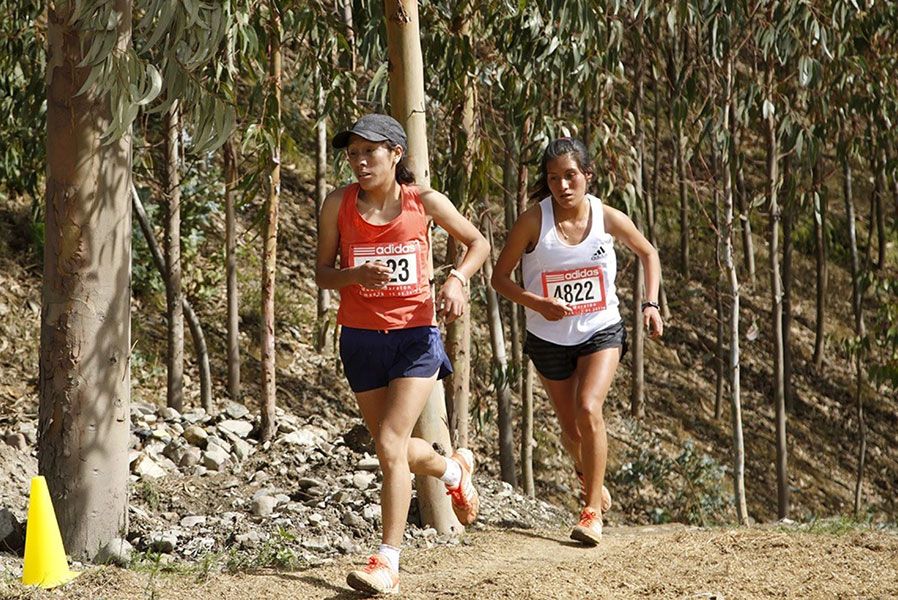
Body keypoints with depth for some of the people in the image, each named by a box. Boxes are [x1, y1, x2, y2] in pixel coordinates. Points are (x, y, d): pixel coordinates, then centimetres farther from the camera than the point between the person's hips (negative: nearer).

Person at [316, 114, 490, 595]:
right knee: (396, 450, 14)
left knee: (390, 445, -16)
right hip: (360, 337, 3)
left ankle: (387, 562, -11)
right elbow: (322, 273, 1)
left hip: (415, 336, -3)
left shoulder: (424, 202, -5)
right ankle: (455, 469, 48)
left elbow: (477, 242, 9)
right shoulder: (338, 204, -3)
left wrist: (456, 279, -11)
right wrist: (356, 275, -20)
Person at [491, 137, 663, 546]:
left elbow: (648, 253, 8)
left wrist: (651, 303, -4)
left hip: (601, 331, -1)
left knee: (588, 409, -24)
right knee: (571, 429, 13)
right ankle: (588, 476, 48)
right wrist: (536, 303, -25)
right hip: (548, 339, 1)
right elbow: (500, 278, -9)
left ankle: (593, 511, -15)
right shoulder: (533, 221, -16)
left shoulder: (609, 219, -11)